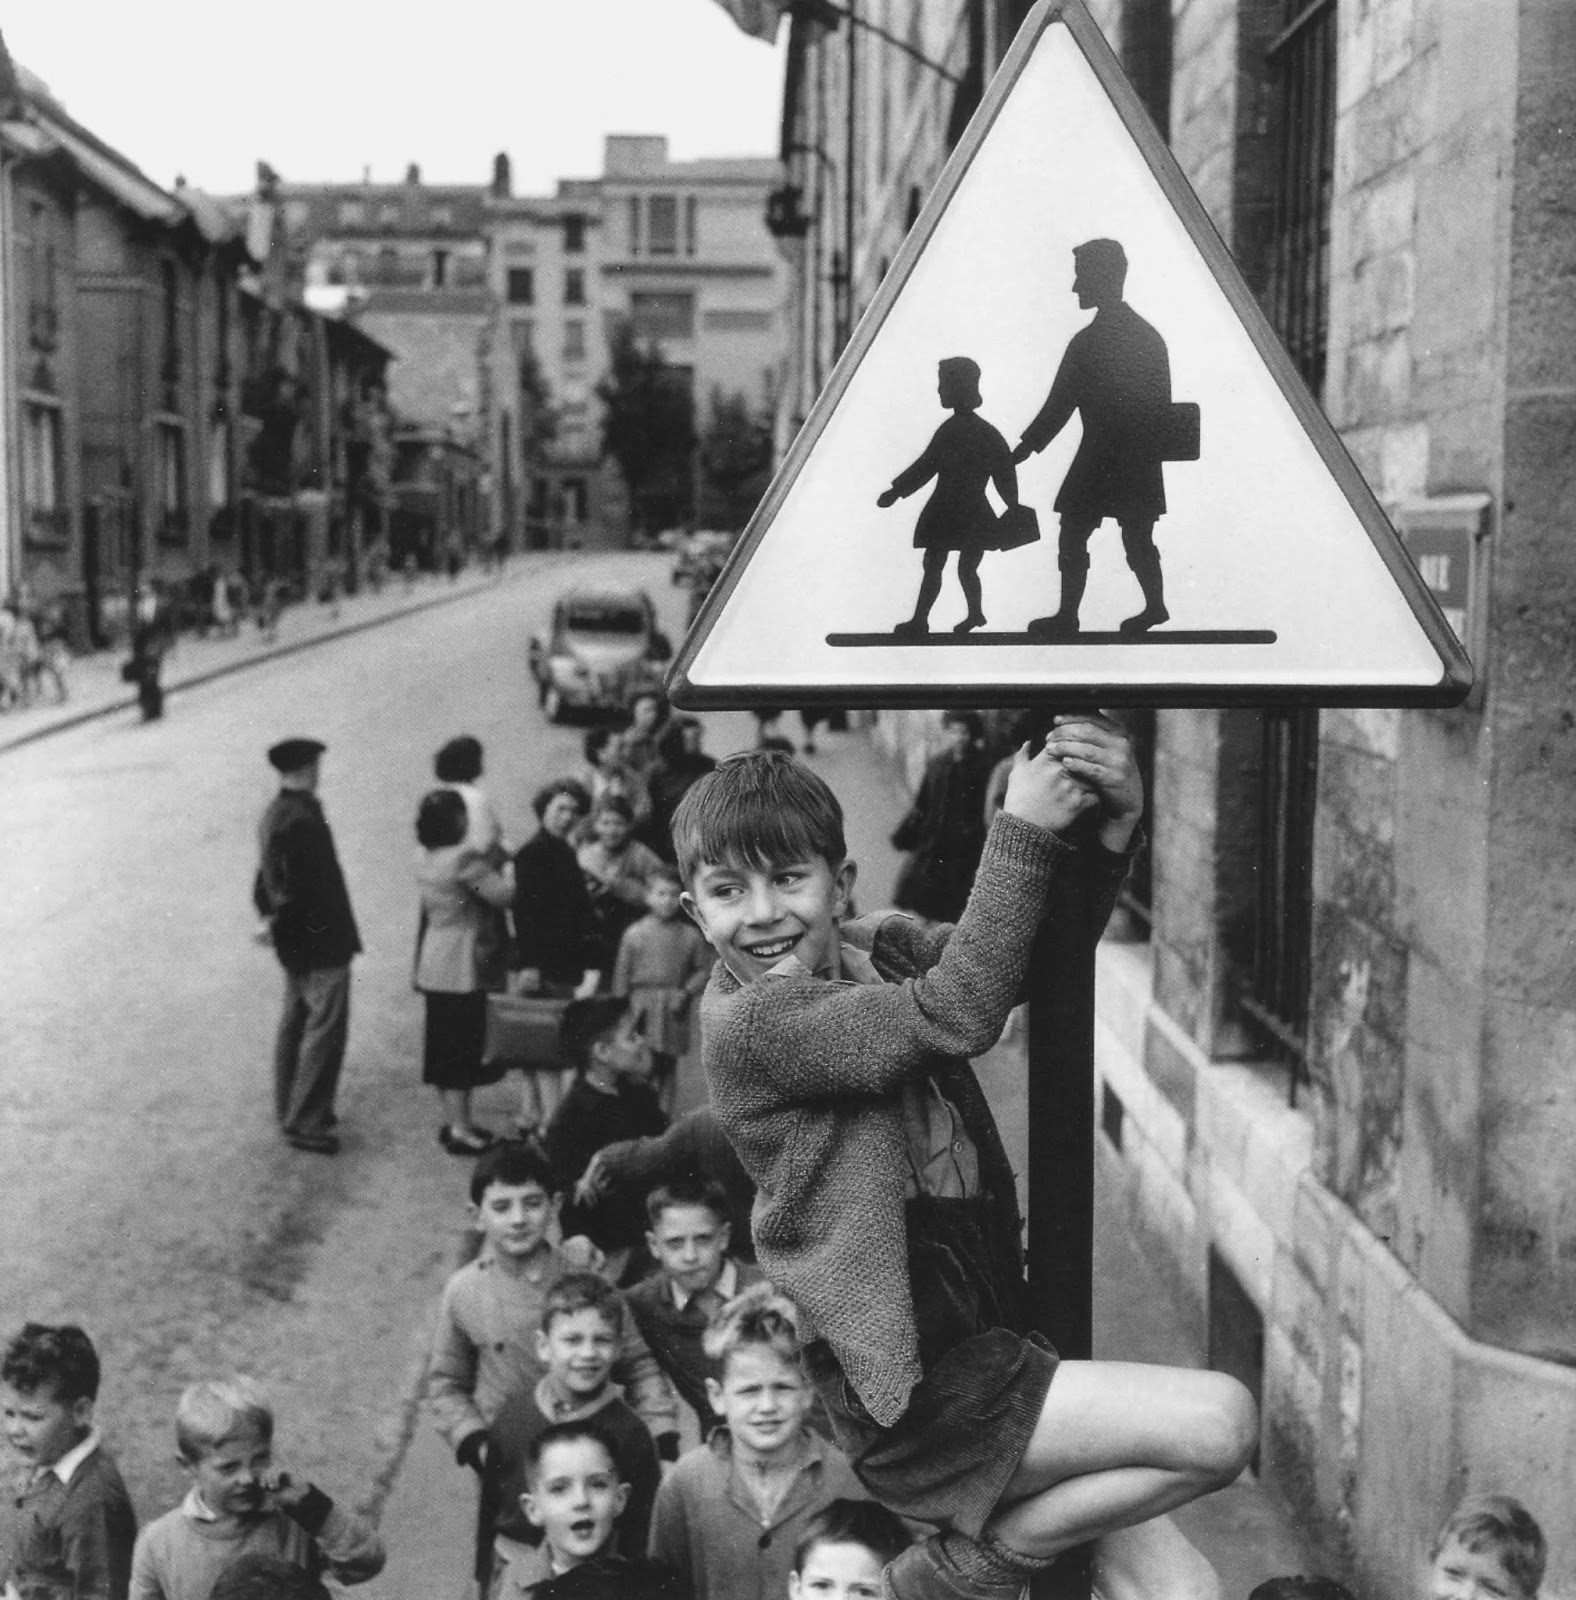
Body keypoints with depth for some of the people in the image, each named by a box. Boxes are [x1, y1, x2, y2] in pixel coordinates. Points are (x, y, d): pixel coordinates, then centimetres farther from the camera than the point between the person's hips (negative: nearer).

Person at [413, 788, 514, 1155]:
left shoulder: (425, 855, 4)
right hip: (464, 966, -9)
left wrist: (493, 854, 5)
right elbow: (504, 894, -20)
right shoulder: (464, 859, -22)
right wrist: (510, 864, -2)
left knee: (443, 1045, 14)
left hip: (434, 965, 9)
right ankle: (461, 1130, 3)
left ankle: (452, 1121, 24)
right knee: (462, 1046, -2)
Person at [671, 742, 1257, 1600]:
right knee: (1220, 1422, -15)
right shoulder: (745, 1022, -15)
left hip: (986, 1337, 7)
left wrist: (1106, 834, -21)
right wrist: (1024, 831, -24)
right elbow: (956, 1013, -23)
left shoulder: (881, 946, 9)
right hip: (911, 1393, -7)